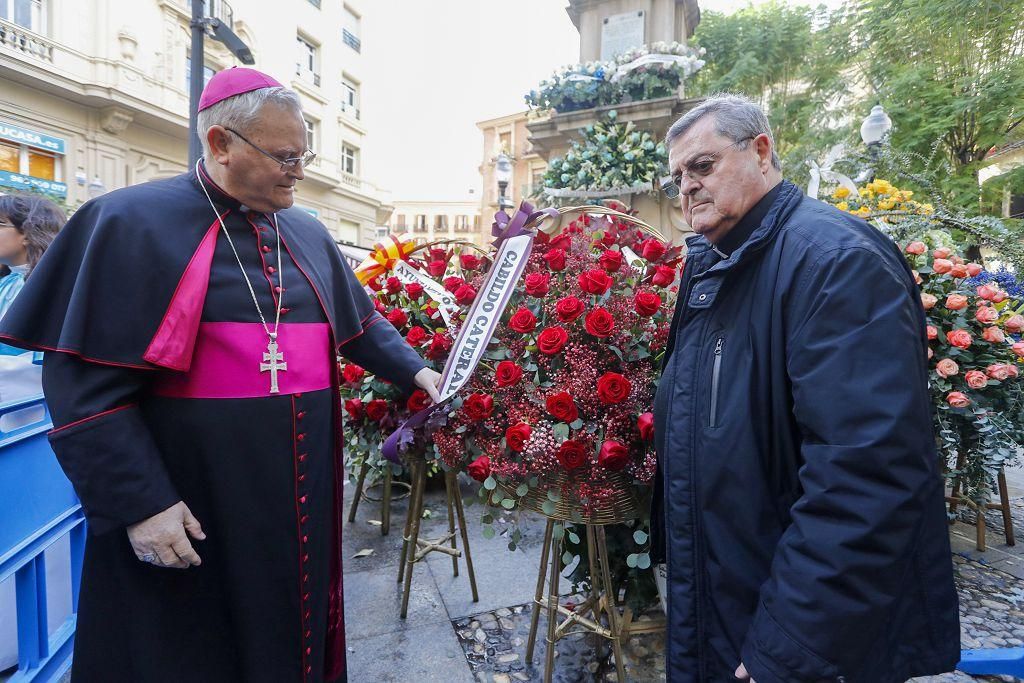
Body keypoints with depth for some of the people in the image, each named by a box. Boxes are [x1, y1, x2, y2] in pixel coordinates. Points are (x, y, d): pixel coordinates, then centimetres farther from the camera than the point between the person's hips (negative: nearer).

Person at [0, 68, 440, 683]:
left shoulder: (307, 234, 7)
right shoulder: (132, 223, -10)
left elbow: (360, 320, 18)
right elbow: (86, 383, -13)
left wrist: (414, 370, 7)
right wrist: (140, 503, -17)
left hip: (301, 492, 5)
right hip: (192, 503, -4)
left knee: (292, 626, 20)